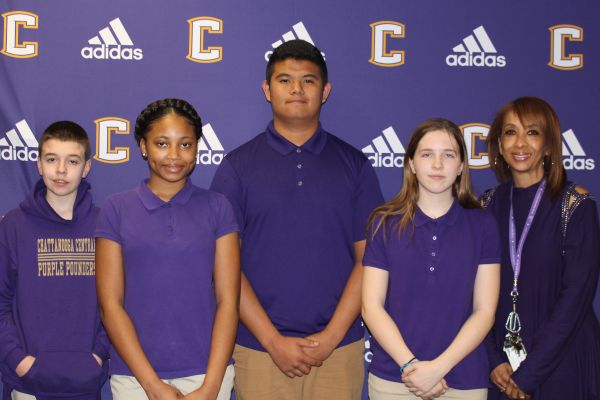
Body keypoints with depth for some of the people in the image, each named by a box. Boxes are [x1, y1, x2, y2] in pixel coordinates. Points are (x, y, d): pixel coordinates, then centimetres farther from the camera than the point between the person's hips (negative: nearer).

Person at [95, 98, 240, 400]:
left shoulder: (217, 208, 1)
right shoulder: (116, 209, 0)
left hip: (206, 371, 0)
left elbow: (228, 300, -3)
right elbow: (110, 304, -4)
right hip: (134, 375, 0)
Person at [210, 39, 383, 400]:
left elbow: (368, 258, 1)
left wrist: (332, 336, -8)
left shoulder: (354, 165, 5)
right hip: (260, 350, -1)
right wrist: (273, 340, -9)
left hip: (339, 349, 1)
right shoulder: (237, 167, 1)